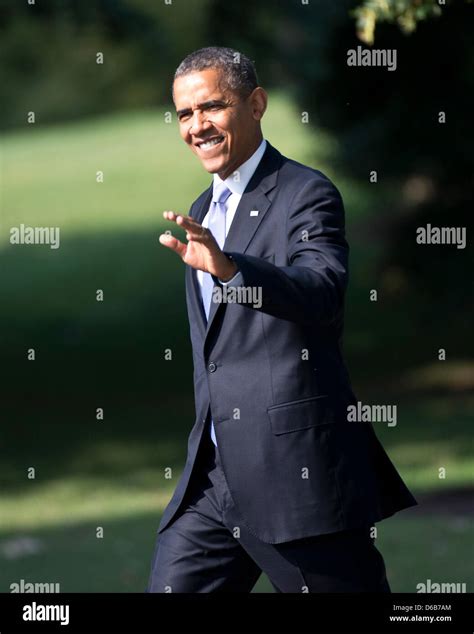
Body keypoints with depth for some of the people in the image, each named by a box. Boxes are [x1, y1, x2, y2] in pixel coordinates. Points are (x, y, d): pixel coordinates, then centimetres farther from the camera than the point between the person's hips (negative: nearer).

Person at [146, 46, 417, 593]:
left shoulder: (306, 194, -8)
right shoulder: (203, 210, 19)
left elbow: (324, 293, -28)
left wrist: (227, 266, -42)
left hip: (297, 471, -7)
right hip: (213, 475, 8)